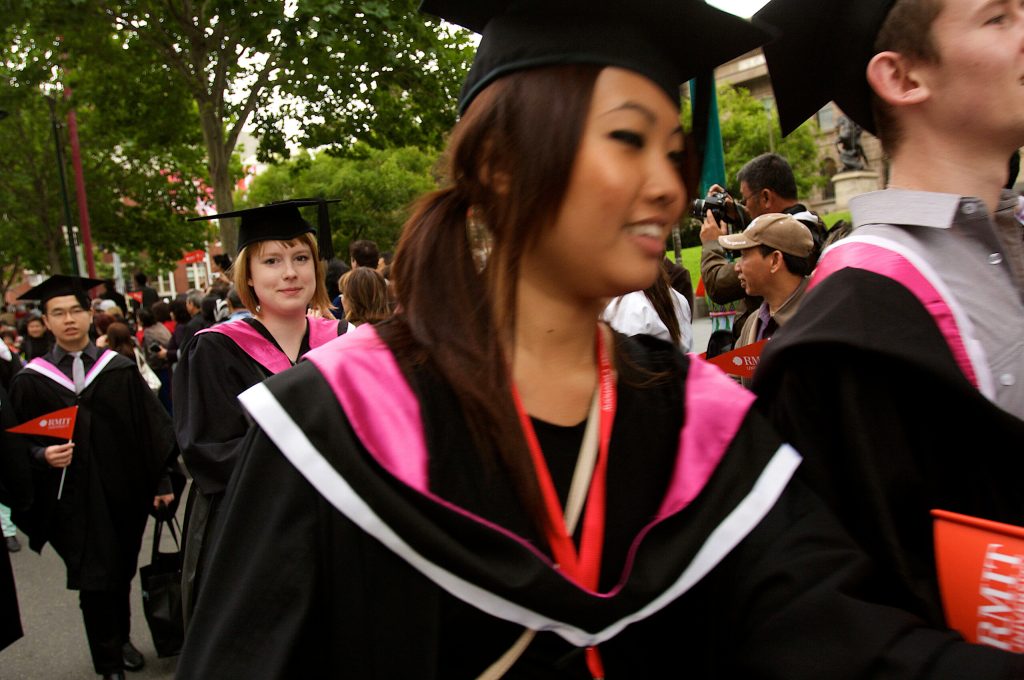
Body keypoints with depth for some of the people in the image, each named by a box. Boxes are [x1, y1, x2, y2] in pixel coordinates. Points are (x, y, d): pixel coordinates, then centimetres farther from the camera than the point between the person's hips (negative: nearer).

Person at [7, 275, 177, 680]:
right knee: (93, 581, 0)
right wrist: (42, 455, -20)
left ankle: (121, 640, 40)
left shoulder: (120, 369, 1)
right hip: (73, 499, -1)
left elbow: (151, 426, 1)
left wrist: (162, 480, -3)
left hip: (123, 492, 2)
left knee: (121, 573, 16)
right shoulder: (31, 380, 0)